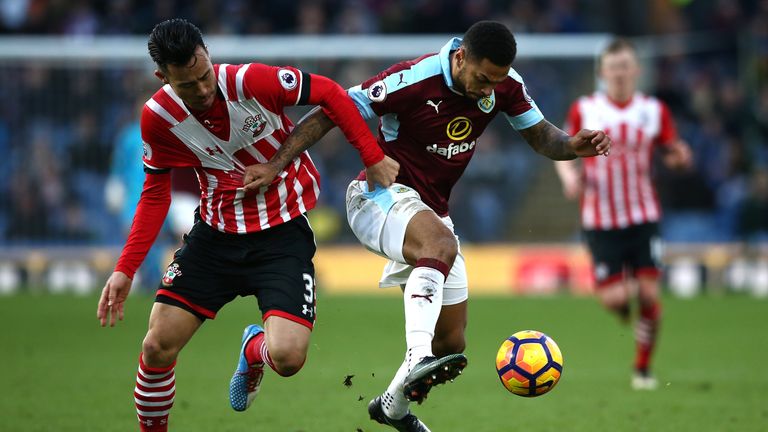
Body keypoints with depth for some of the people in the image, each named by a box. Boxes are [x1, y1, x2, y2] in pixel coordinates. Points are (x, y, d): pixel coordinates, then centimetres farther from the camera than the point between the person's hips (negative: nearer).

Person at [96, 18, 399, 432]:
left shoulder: (251, 81, -22)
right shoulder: (158, 117, -11)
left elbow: (328, 93, -8)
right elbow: (155, 194, 3)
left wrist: (374, 159, -8)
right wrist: (125, 270, -3)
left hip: (283, 231, -2)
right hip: (217, 231, 3)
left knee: (287, 358, -18)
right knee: (157, 348, -7)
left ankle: (253, 350, 22)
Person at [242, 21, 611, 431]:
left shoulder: (505, 85, -7)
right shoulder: (414, 79, -24)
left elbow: (542, 137, 5)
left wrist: (573, 145, -18)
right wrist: (276, 164, -26)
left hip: (431, 213, 7)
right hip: (382, 195, -7)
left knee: (451, 342, 8)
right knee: (441, 245, -41)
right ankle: (418, 361, -52)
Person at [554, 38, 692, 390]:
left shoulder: (654, 110, 4)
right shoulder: (583, 110, 1)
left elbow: (671, 153, 10)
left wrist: (680, 158, -14)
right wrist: (569, 176, -10)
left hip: (643, 216, 1)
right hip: (600, 219, -1)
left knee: (649, 293, -9)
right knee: (614, 299, -10)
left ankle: (643, 368, 9)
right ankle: (624, 309, 29)